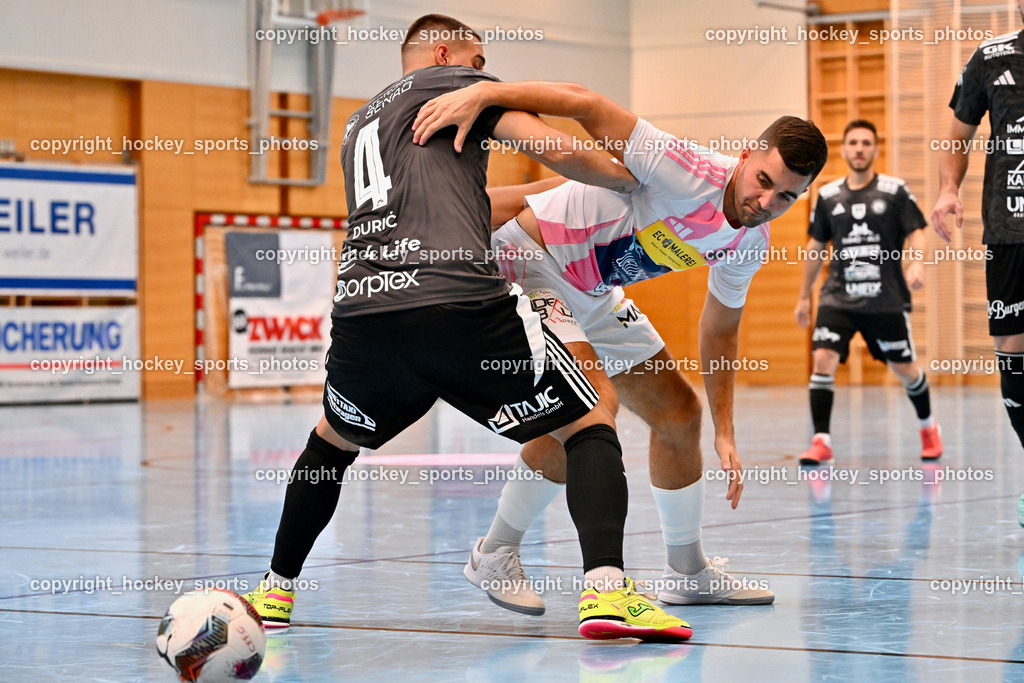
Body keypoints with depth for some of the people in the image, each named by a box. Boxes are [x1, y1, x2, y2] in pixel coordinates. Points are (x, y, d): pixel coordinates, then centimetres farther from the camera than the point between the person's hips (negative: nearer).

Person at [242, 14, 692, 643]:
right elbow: (555, 150, 3)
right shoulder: (453, 82, 16)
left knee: (333, 442, 34)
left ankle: (275, 593, 38)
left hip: (361, 308, 6)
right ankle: (606, 590, -15)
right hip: (459, 302, -6)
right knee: (590, 428, 5)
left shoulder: (359, 126, 35)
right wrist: (634, 178, 18)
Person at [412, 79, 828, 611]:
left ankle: (688, 572, 28)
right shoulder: (688, 172, -30)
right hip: (528, 257, -9)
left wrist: (724, 432, 9)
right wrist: (481, 93, -49)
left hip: (596, 296, 9)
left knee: (679, 414, 11)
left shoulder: (750, 245, -4)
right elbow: (584, 104, -37)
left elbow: (719, 330, 12)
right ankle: (496, 555, -11)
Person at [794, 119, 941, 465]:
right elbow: (816, 246, 15)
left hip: (887, 300, -1)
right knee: (823, 359, -17)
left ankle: (928, 427, 36)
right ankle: (821, 441, -13)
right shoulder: (828, 196, 6)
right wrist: (804, 296, 17)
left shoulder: (894, 191, -1)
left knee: (905, 369, 9)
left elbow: (915, 233, -2)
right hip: (837, 297, 1)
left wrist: (917, 263, -24)